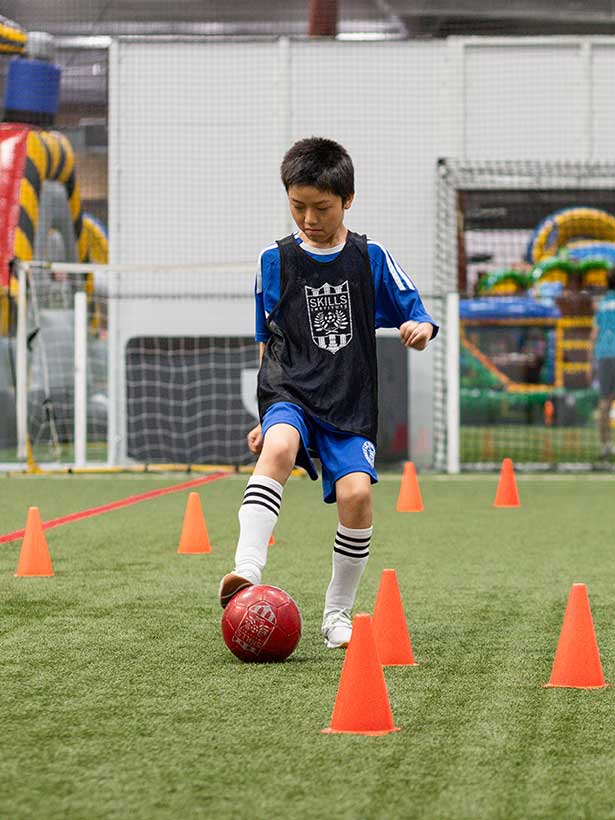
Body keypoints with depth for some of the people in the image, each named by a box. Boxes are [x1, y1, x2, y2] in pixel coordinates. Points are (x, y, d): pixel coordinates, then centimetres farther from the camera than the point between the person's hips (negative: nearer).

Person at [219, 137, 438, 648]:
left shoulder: (371, 259, 7)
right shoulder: (275, 261, 10)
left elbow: (419, 321, 10)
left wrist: (421, 329, -15)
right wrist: (265, 416, 17)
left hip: (351, 405, 0)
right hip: (290, 392, 0)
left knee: (356, 493, -21)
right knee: (278, 448, -34)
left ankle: (338, 614, 0)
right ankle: (247, 575, -45)